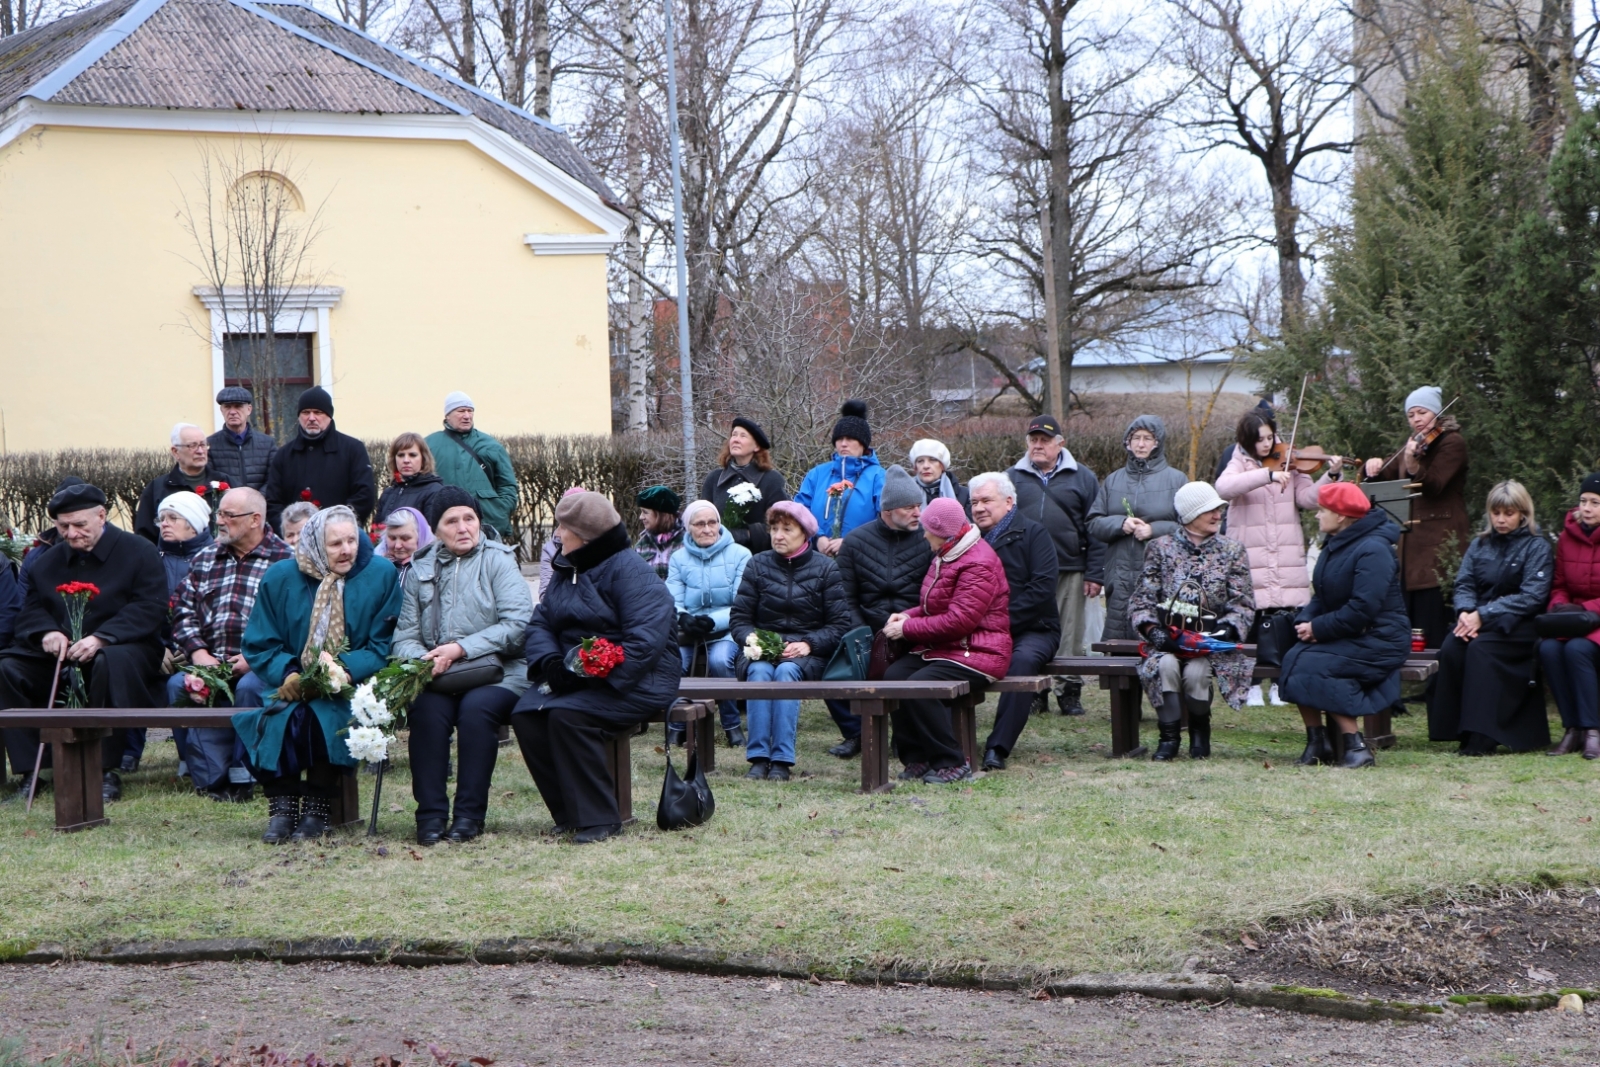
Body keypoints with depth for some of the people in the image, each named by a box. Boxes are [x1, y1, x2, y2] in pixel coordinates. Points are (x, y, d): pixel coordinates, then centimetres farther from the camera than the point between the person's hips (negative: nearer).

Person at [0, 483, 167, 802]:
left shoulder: (139, 552, -2)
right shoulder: (49, 560, 15)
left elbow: (151, 609, -13)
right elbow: (31, 609, 13)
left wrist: (101, 638, -26)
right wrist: (46, 632, -13)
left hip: (123, 649, -5)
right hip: (59, 657, 5)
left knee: (113, 663, -40)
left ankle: (106, 770, -34)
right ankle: (30, 770, -18)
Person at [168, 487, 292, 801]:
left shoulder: (285, 560, 1)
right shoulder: (205, 558, 19)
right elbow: (183, 609, 13)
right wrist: (197, 651, -5)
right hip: (209, 664, 5)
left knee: (249, 688, -35)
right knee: (178, 686, -24)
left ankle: (241, 774, -18)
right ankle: (211, 778, -21)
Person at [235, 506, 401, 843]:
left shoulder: (381, 575, 1)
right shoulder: (280, 578, 5)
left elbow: (384, 646, -3)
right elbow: (258, 645, 3)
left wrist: (347, 671, -20)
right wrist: (288, 674, -17)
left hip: (353, 687, -2)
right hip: (294, 688, 2)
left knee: (323, 713, -33)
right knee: (281, 717, -31)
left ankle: (316, 811, -23)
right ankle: (282, 810, -25)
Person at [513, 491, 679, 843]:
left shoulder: (631, 572, -11)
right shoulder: (567, 570, 17)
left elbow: (645, 642, -21)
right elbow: (539, 622, 12)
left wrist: (594, 675, -26)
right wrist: (549, 661, -10)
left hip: (634, 683, -8)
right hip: (575, 678, 8)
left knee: (567, 716, -31)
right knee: (525, 714, -18)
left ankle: (598, 819, -23)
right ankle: (569, 814, -11)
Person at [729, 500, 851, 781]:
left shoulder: (825, 569, 5)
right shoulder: (757, 565, 9)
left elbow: (839, 624, -2)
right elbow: (738, 618, 6)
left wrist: (808, 645, -17)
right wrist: (751, 640, -15)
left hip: (806, 654, -1)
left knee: (787, 671, -34)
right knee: (759, 671, -32)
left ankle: (781, 760, -37)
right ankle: (758, 757, -36)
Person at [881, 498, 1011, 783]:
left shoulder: (978, 564, -17)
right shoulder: (946, 557, 16)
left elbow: (958, 620, -24)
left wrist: (907, 629, -17)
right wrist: (908, 615, 3)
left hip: (976, 653, -10)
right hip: (940, 648, 10)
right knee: (893, 676, -15)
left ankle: (952, 763, -17)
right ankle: (916, 758, -10)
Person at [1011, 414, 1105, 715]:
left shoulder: (1082, 478, 7)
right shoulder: (1013, 478, 11)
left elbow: (1095, 529, 3)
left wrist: (1095, 574, -4)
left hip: (1070, 574, -1)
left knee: (1070, 637, 1)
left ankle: (1068, 691, 8)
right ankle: (1033, 692, 10)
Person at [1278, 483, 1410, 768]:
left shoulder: (1372, 551, -16)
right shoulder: (1334, 546, 15)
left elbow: (1362, 610, -25)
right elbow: (1321, 597, 16)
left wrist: (1318, 628, -19)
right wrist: (1305, 621, -6)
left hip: (1378, 642, -9)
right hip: (1345, 637, 9)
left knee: (1311, 668, -27)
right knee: (1294, 661, -16)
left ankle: (1357, 747, -20)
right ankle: (1316, 742, -6)